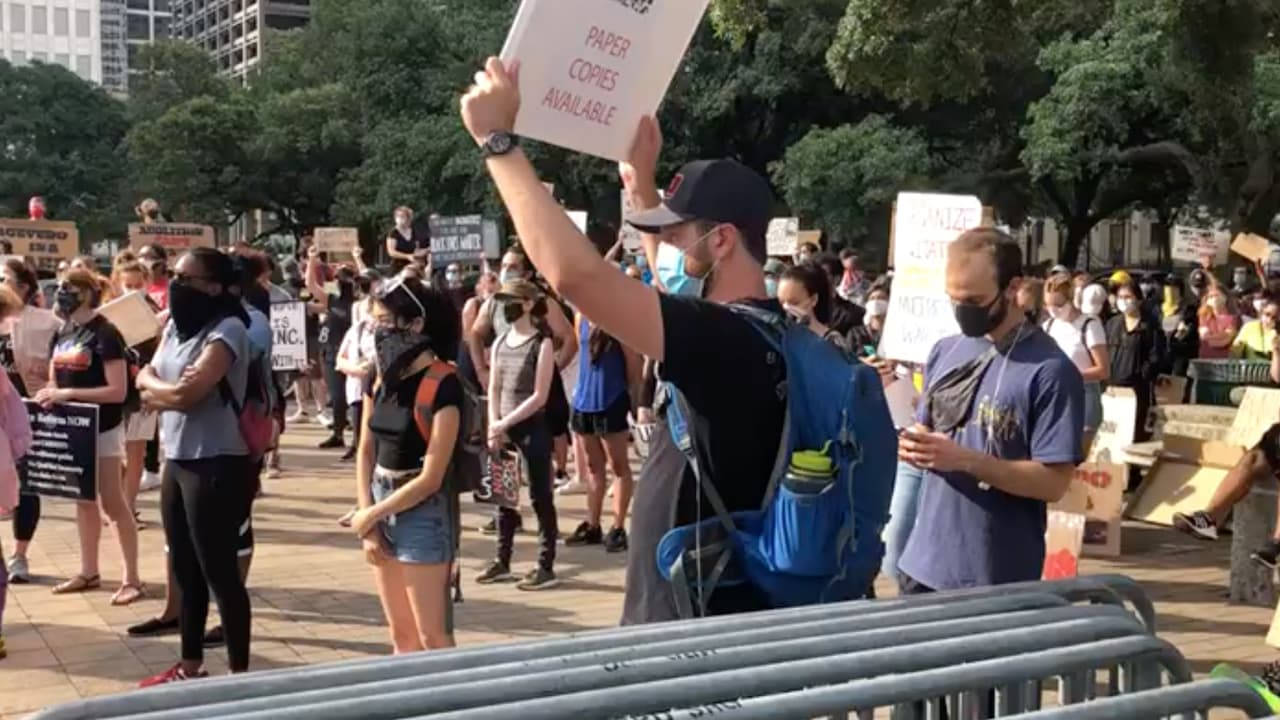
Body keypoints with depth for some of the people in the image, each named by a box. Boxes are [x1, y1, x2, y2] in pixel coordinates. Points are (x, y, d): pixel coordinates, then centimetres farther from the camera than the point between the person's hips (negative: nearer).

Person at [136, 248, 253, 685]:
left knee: (219, 572, -2)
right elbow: (145, 377, 11)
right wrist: (166, 391, -10)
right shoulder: (176, 325, 11)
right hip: (176, 459, 9)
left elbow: (186, 394, -23)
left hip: (215, 465, -9)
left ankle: (239, 674, 9)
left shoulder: (227, 330, -16)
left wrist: (156, 392, -4)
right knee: (185, 570, 17)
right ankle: (189, 666, 29)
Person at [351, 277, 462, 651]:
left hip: (423, 512, -7)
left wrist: (368, 516, -9)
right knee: (401, 634, 14)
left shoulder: (442, 385, -17)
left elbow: (431, 477, -17)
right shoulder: (379, 378, 4)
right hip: (381, 505, 7)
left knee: (432, 635, -1)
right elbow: (366, 453, 9)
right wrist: (368, 523, -1)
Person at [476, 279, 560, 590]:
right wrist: (494, 426, -3)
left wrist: (505, 423, -15)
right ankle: (502, 562, 22)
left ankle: (546, 567, 3)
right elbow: (494, 389, 11)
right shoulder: (500, 342, 10)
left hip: (533, 428, -6)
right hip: (504, 430, 6)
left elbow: (539, 396, -13)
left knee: (540, 496, -1)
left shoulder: (542, 343, -9)